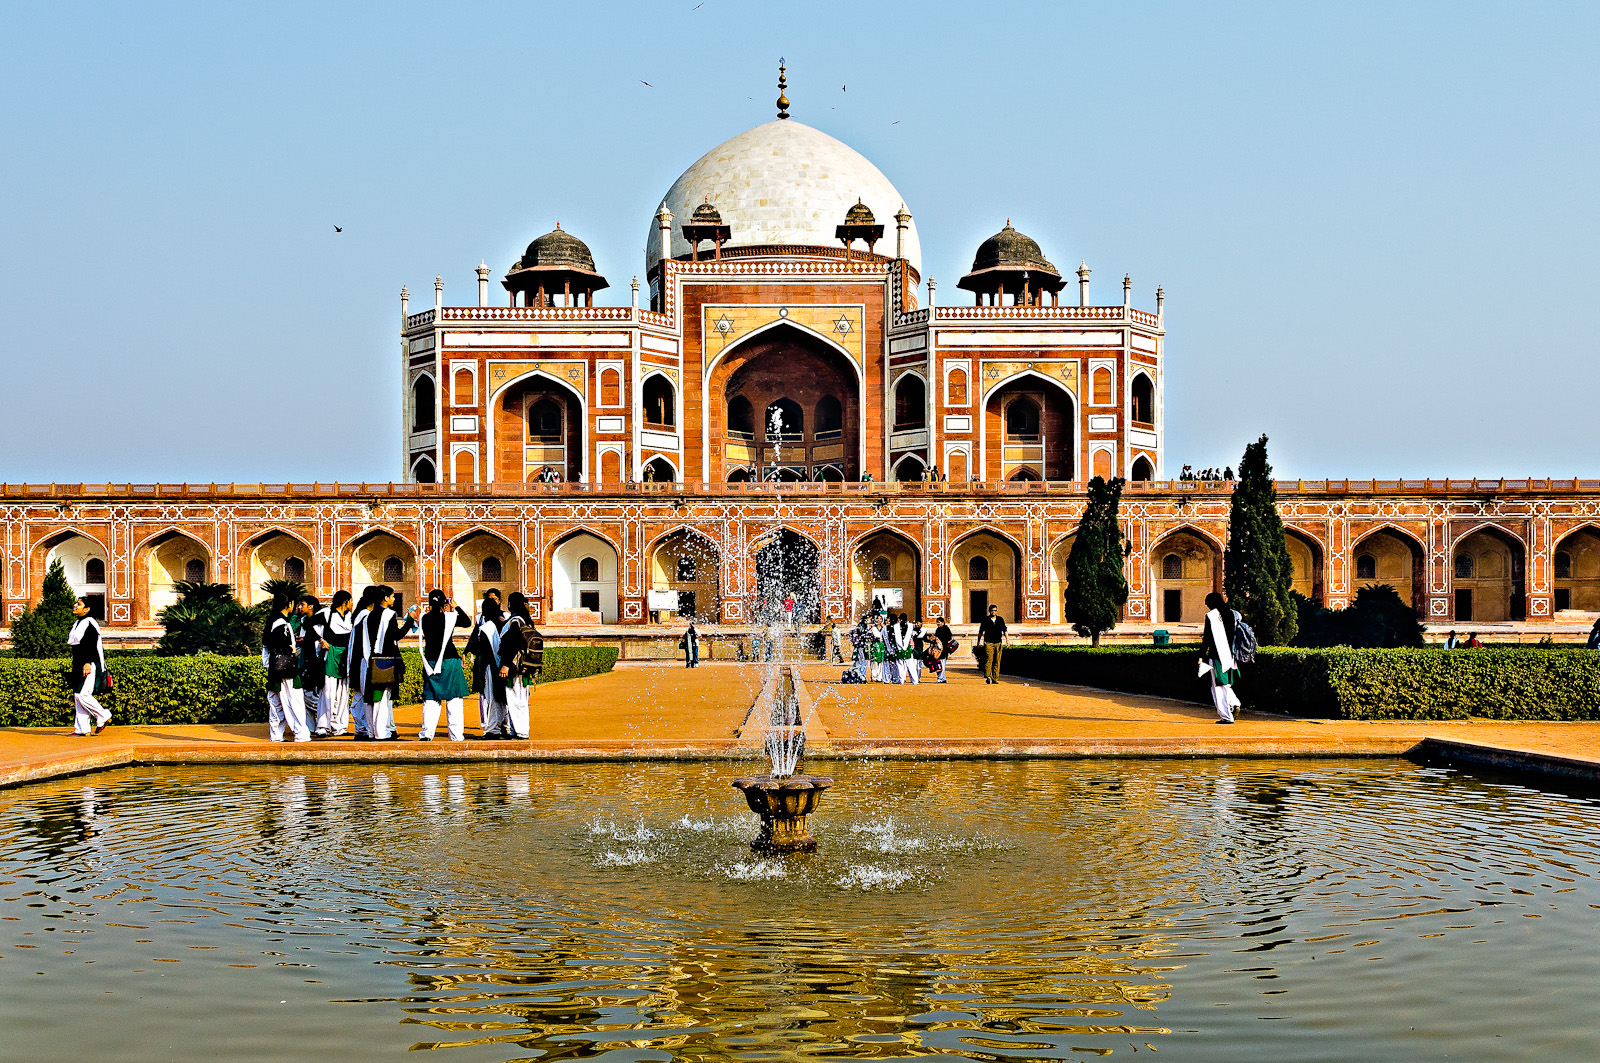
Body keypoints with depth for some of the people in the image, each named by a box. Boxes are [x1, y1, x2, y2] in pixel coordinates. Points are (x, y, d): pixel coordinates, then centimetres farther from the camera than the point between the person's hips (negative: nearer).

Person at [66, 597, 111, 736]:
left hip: (89, 665, -10)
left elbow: (92, 645, -19)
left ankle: (103, 716, 1)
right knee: (78, 696, 6)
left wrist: (88, 663, -25)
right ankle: (81, 728, 6)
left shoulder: (90, 623, -11)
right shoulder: (77, 623, 18)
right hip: (79, 665, 10)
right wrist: (75, 665, 22)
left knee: (82, 694, -15)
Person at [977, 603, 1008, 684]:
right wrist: (978, 642, 11)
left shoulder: (1000, 619, 12)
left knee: (997, 661, 2)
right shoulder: (985, 620, 6)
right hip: (988, 643, -3)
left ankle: (995, 679, 6)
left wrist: (1007, 638, -10)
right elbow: (980, 632, 11)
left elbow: (1004, 630, 6)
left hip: (998, 643, 3)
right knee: (988, 659, -17)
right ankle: (988, 677, -24)